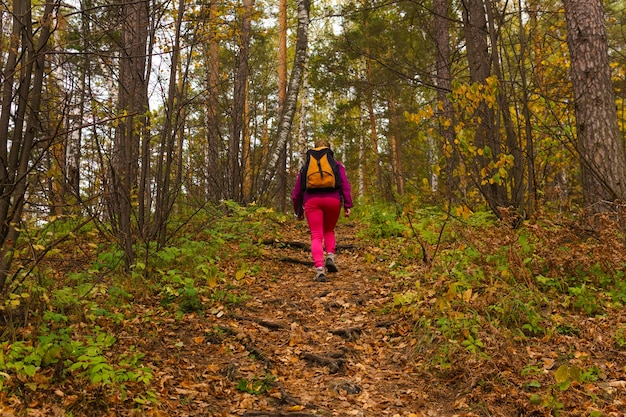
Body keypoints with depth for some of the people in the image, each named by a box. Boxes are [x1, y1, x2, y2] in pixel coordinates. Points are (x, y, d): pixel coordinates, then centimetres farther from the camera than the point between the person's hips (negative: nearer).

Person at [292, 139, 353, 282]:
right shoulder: (336, 165, 18)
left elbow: (297, 191, 20)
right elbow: (345, 185, 4)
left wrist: (298, 210, 28)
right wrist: (348, 205, 1)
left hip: (312, 201, 0)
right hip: (333, 200, 1)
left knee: (316, 236, -1)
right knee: (329, 230, 23)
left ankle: (319, 269, -17)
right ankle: (330, 256, 0)